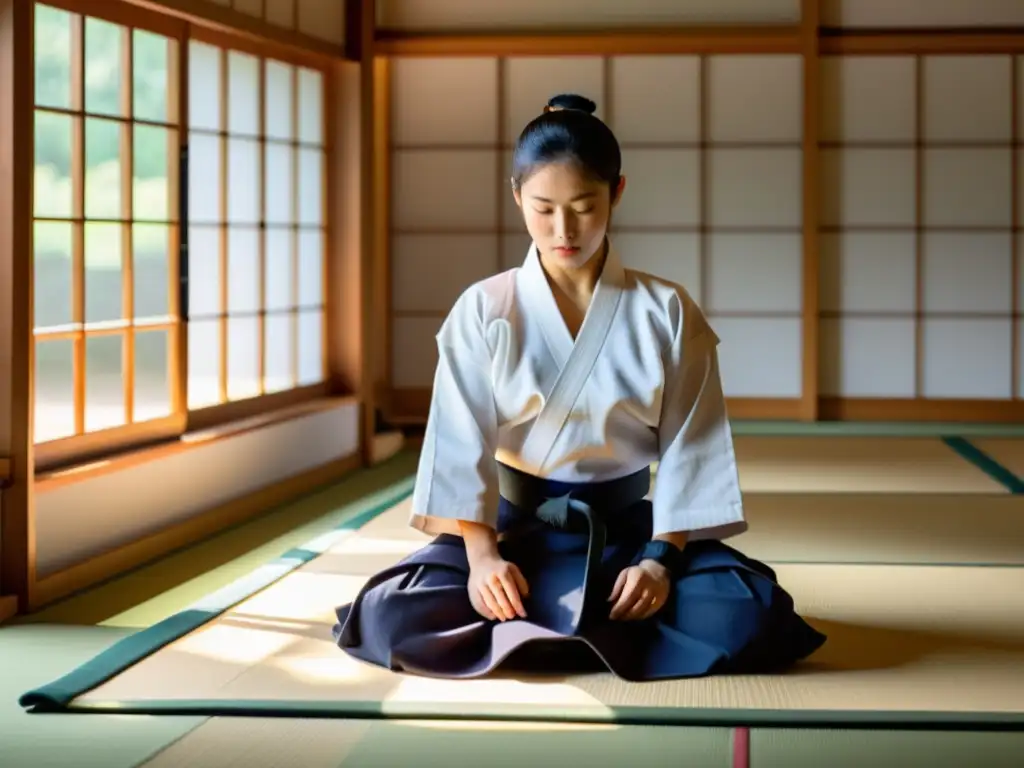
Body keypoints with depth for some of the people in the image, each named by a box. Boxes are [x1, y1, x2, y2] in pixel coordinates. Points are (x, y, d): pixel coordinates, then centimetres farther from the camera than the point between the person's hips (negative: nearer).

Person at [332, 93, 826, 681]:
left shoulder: (669, 313, -3)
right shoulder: (483, 312, -3)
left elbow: (690, 449, -4)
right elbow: (462, 444, -7)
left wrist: (660, 558, -17)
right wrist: (481, 554, -21)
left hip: (627, 528, 1)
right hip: (515, 527, 0)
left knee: (754, 612, -28)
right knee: (392, 615, -29)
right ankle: (617, 634, -17)